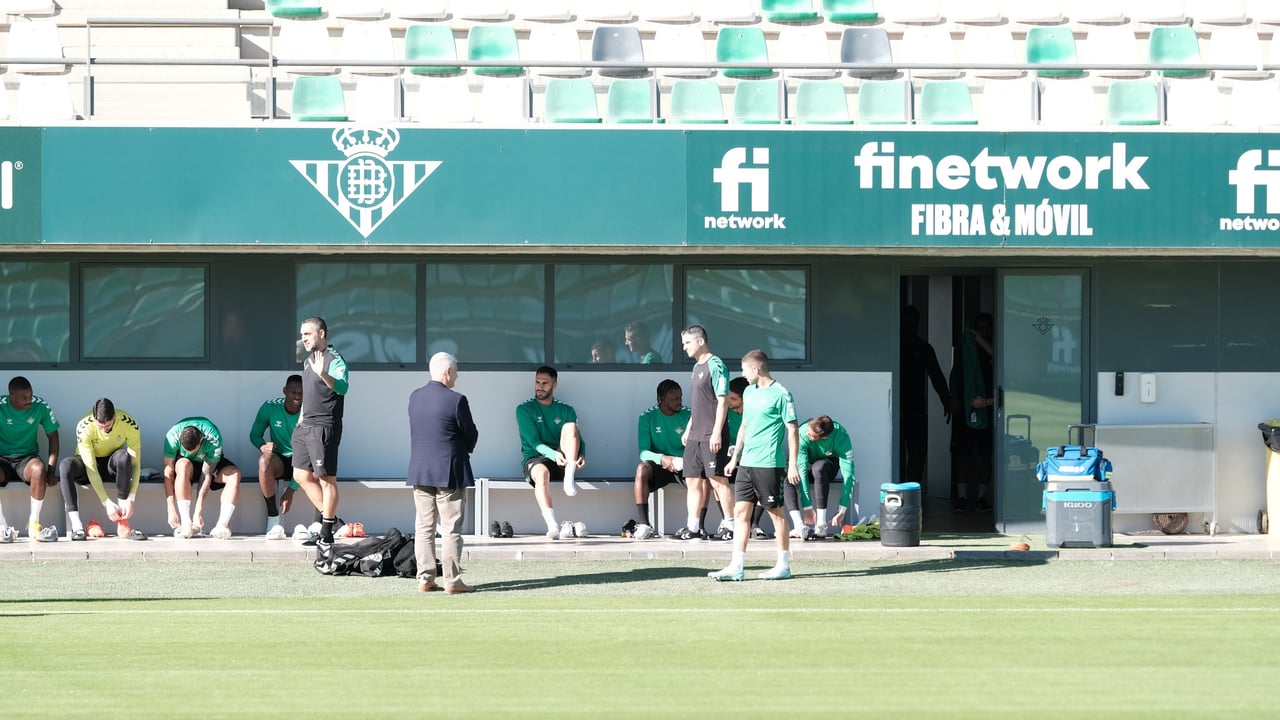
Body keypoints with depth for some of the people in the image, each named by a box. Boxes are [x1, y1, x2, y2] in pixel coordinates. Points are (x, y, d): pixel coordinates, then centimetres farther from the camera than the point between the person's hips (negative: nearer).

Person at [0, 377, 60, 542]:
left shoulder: (40, 407, -5)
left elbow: (53, 437, 4)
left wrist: (51, 471, -5)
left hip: (27, 458, 1)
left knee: (39, 468, -37)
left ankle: (33, 524, -26)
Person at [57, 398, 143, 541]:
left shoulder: (129, 424, -24)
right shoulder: (84, 427, -28)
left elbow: (135, 464, -23)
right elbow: (91, 468, -31)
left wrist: (130, 499, -33)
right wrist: (106, 502, -35)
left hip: (112, 465, 1)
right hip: (88, 462, -1)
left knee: (123, 457, -35)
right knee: (65, 464, -35)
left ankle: (122, 524, -34)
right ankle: (76, 526, -39)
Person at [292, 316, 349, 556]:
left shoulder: (334, 359, -12)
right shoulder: (308, 360, 17)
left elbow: (342, 387, -31)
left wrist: (323, 375, -47)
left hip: (323, 428, -10)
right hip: (306, 427, 10)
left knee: (327, 479, -6)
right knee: (302, 476, 11)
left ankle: (326, 536, -5)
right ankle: (329, 517, 21)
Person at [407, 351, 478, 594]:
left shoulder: (414, 398, 5)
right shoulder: (455, 400, -14)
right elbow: (471, 435, -6)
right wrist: (464, 450, 16)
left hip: (420, 471, 6)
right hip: (449, 472, -5)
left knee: (423, 528, 9)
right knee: (451, 529, -1)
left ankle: (425, 579, 9)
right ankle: (452, 581, -1)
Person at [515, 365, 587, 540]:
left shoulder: (565, 410, 15)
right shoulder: (525, 409, 6)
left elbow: (578, 439, 7)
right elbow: (534, 442, -7)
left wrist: (582, 455, -17)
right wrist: (553, 454, -26)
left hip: (564, 461, 2)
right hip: (535, 459, -2)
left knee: (570, 426, -23)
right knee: (542, 473, -40)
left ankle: (569, 479, -33)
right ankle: (552, 526, -50)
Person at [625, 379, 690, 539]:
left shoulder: (687, 416, 2)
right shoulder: (648, 417, -2)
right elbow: (644, 453, -9)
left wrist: (685, 460, -25)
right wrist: (662, 459, -30)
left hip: (683, 466, 1)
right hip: (658, 466, -1)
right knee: (642, 468, -35)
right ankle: (643, 524, -36)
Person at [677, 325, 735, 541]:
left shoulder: (715, 366, -11)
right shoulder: (697, 367, 17)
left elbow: (723, 402, -16)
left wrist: (716, 433, -20)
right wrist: (688, 429, 22)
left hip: (711, 436, -9)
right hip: (695, 436, 9)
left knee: (717, 480, -7)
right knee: (694, 481, 8)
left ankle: (730, 527, -3)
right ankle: (693, 528, 12)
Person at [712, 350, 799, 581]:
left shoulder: (780, 395, -9)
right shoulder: (749, 392, 14)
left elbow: (793, 430, -10)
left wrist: (793, 465, -14)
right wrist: (735, 457, 23)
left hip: (769, 464, -8)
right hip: (746, 464, 8)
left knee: (775, 511, 1)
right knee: (740, 511, 2)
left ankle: (784, 565, 10)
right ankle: (736, 567, 1)